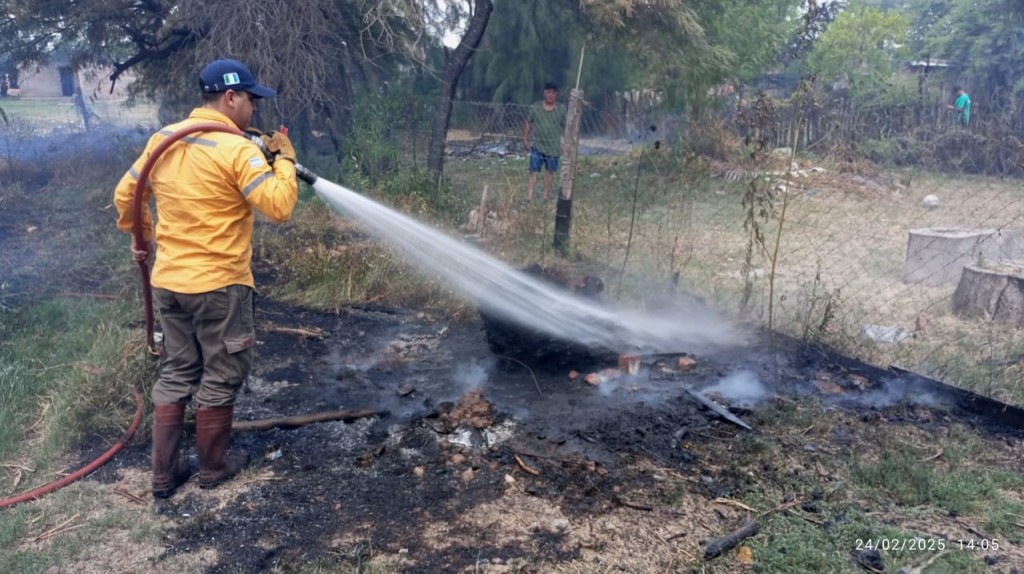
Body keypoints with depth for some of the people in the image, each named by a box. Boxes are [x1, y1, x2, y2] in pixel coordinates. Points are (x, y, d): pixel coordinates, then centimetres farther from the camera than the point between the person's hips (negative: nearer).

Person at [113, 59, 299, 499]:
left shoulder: (162, 140, 6)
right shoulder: (237, 150, -17)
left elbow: (125, 194, 15)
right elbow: (279, 207, -23)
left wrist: (144, 239, 30)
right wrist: (284, 158, -9)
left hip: (168, 281, 7)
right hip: (219, 285, -7)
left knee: (176, 374, 17)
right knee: (221, 377, 10)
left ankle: (164, 473, 23)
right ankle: (213, 466, 24)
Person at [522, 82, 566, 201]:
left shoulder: (561, 109, -2)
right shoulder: (535, 107, -1)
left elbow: (566, 127, 2)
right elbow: (528, 124, 6)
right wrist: (525, 139, 2)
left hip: (553, 147, 1)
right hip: (537, 145, -1)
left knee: (550, 172, 9)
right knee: (533, 171, -6)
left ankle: (545, 197, 21)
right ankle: (529, 198, -7)